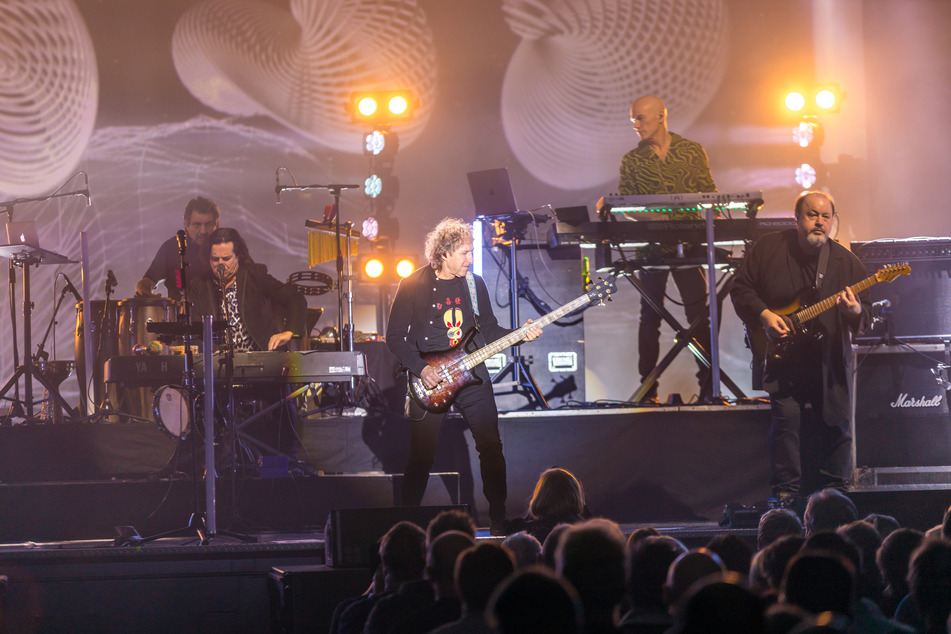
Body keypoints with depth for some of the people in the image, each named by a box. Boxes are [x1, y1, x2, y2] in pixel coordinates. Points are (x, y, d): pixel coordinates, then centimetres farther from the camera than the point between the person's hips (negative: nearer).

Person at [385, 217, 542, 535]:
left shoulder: (474, 283, 7)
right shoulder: (414, 286, -6)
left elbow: (490, 330, 13)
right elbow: (395, 336, -4)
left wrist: (521, 334, -4)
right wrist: (421, 369, -15)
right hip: (429, 379, -3)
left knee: (491, 446, -3)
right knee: (421, 457, -1)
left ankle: (498, 519, 6)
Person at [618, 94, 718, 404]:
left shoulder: (692, 151, 7)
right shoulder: (632, 160, 8)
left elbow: (709, 193, 7)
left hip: (689, 242, -1)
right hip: (651, 247, 1)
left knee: (699, 313, -4)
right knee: (650, 315, 2)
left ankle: (709, 386, -1)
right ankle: (648, 389, 7)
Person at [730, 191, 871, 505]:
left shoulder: (846, 261, 2)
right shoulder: (768, 249, 0)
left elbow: (866, 313, 3)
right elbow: (740, 289, 3)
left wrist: (855, 311, -21)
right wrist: (764, 315, -11)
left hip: (830, 358, 2)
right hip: (781, 357, -2)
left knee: (837, 425, 2)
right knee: (786, 418, -9)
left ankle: (834, 491, 16)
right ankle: (786, 493, 0)